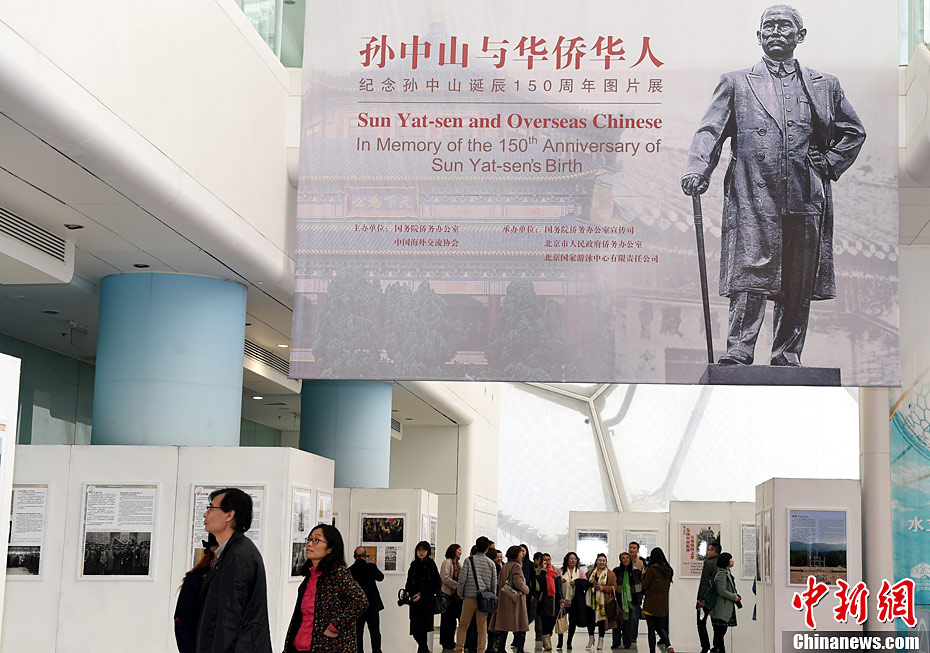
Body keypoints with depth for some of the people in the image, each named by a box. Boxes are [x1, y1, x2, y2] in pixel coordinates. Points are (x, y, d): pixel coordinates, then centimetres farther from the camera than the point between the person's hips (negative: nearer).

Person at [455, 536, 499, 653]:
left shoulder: (469, 560, -2)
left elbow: (462, 578, -6)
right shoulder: (491, 563, 5)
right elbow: (494, 582, 6)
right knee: (482, 627, 6)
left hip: (470, 597, -2)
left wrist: (460, 593, 6)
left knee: (463, 625, 6)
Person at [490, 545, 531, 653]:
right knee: (517, 625, -3)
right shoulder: (516, 566, -11)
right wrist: (526, 589, -4)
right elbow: (518, 583, -20)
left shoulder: (505, 566, 12)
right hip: (516, 598, -7)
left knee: (504, 625, 8)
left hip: (504, 598, 7)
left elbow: (499, 582, 15)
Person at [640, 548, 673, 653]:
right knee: (660, 628, 15)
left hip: (651, 604, -6)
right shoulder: (668, 570, 4)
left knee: (651, 630, 2)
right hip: (663, 604, 6)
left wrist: (643, 574, 4)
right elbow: (668, 586, 12)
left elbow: (644, 586, -10)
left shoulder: (652, 569, -14)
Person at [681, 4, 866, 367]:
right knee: (750, 276, -12)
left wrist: (828, 165, 10)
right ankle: (738, 354, -11)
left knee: (798, 286, 4)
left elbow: (853, 132, 25)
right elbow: (711, 131, 2)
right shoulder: (736, 83, 12)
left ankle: (787, 358, 11)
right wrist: (697, 170, -15)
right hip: (753, 199, -2)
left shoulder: (824, 86, 17)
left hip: (805, 201, 2)